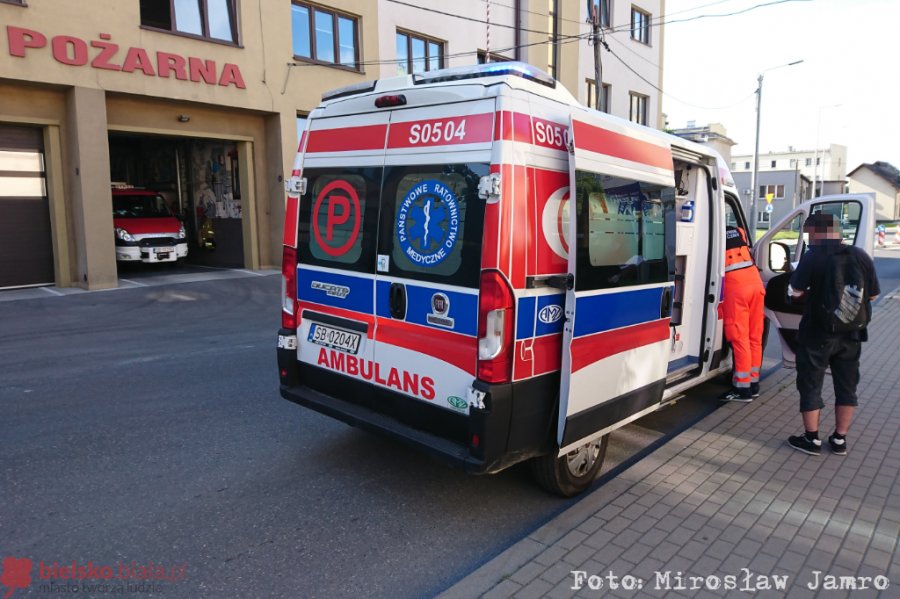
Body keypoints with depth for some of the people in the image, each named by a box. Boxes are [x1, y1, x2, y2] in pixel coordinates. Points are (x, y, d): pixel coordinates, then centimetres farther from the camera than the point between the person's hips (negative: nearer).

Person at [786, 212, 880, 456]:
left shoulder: (812, 257, -15)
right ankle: (839, 439, 23)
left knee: (810, 386, 7)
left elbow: (795, 291, -11)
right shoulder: (861, 256, 1)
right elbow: (873, 295, 8)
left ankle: (812, 439, 13)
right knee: (847, 386, 15)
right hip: (851, 334, 5)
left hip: (817, 334, -5)